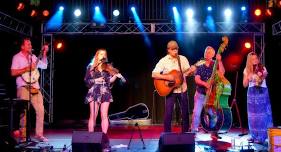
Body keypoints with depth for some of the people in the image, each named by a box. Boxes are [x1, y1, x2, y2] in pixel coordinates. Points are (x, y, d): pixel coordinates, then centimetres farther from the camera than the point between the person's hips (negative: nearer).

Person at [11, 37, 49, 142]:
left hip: (35, 87, 6)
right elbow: (13, 73, -9)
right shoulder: (17, 57, 1)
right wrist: (27, 68, -13)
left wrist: (44, 53, 9)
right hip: (23, 87, -5)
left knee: (40, 110, 1)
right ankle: (23, 136, -1)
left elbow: (44, 66, 15)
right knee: (24, 111, -8)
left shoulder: (33, 57, 18)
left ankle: (39, 134, 8)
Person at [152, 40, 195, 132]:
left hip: (182, 89, 3)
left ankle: (185, 133, 22)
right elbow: (154, 74, -12)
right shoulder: (163, 61, -7)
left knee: (185, 112, 9)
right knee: (168, 113, -3)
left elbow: (187, 72, 7)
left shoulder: (183, 59, 3)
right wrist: (167, 77, -23)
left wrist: (191, 70, -16)